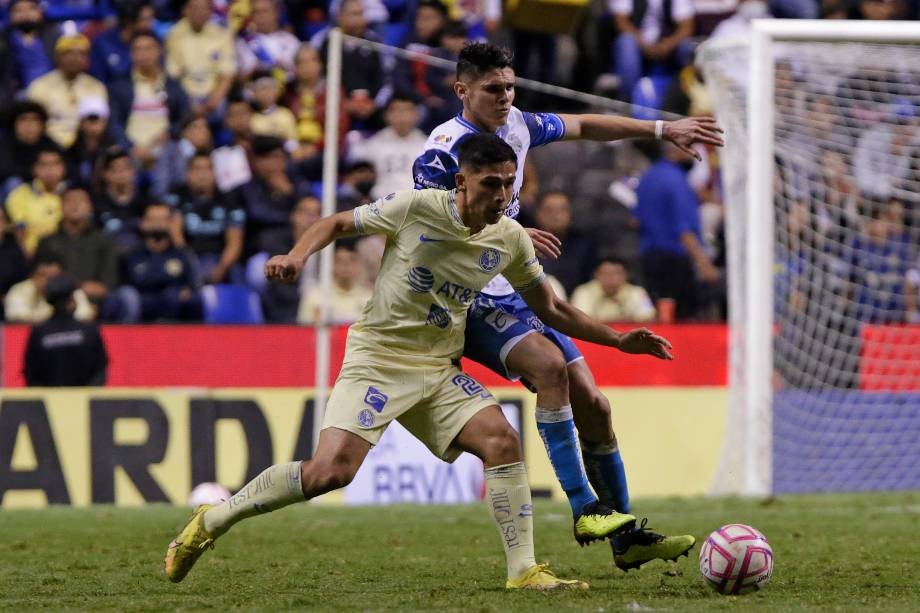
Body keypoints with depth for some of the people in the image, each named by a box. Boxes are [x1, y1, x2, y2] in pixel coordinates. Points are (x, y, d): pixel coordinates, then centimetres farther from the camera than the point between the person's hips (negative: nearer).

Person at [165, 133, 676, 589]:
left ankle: (524, 572, -11)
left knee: (502, 440, -18)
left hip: (440, 370, 5)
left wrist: (618, 340, 10)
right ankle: (212, 522, -2)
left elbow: (551, 308, 16)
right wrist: (298, 255, -20)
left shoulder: (511, 239, 1)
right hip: (378, 357, -5)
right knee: (332, 470, -20)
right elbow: (338, 224, -1)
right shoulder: (417, 208, -13)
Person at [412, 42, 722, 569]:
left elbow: (583, 126, 23)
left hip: (516, 295, 8)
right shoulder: (442, 151, -16)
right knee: (550, 363, -31)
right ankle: (584, 508, -24)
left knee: (592, 404, 1)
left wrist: (663, 129, 21)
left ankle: (627, 539, 9)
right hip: (468, 303, -8)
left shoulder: (516, 126, 7)